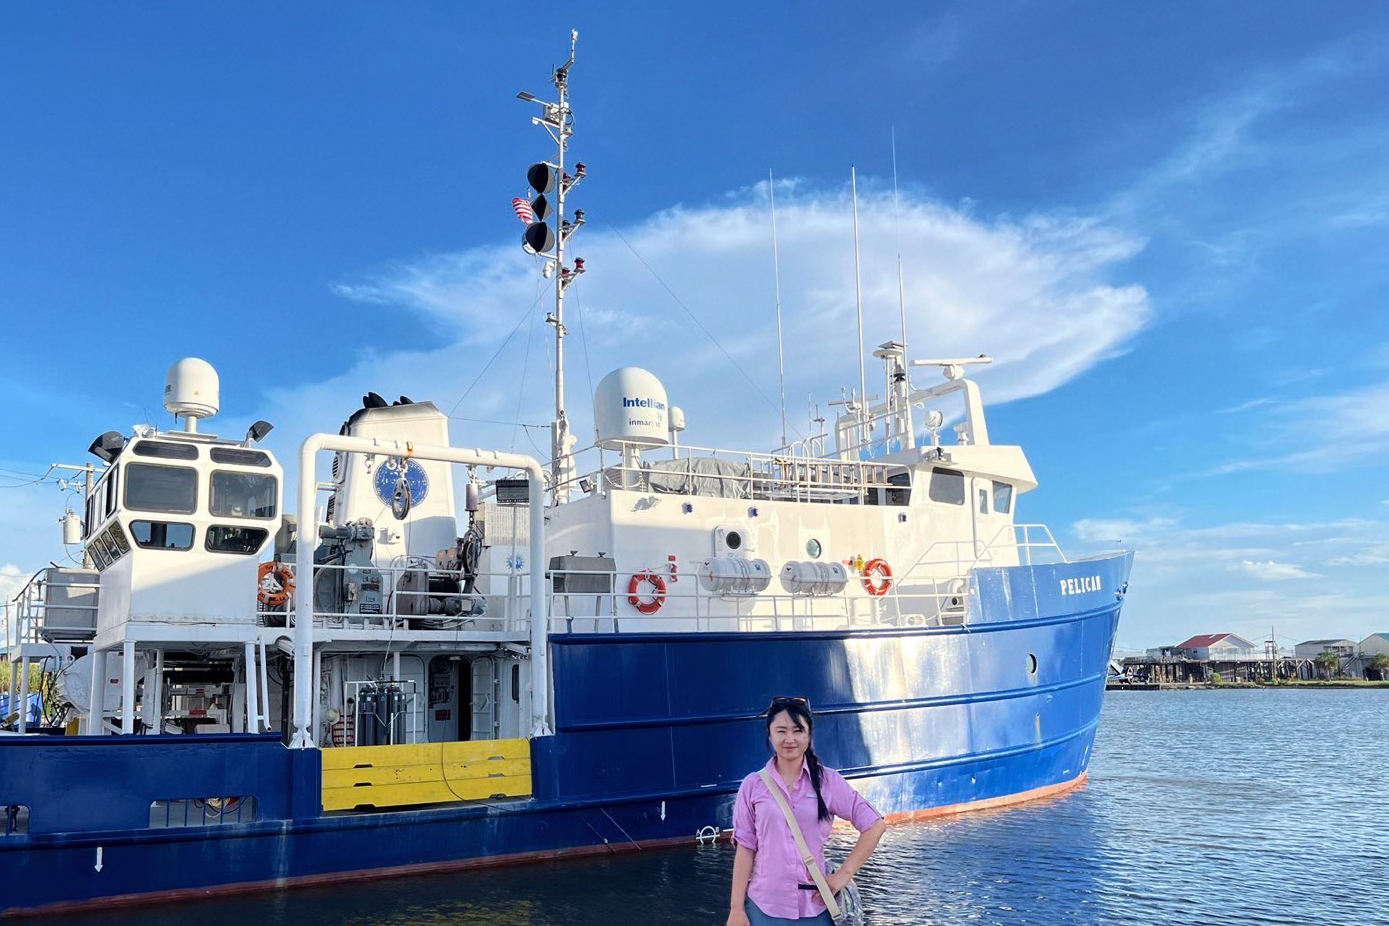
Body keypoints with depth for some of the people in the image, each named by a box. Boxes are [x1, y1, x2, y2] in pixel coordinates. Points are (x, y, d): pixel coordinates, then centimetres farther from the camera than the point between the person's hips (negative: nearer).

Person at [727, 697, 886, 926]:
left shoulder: (828, 782, 0)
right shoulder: (753, 785, 2)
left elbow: (874, 825, 1)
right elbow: (746, 848, 2)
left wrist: (844, 874, -4)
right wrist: (737, 907, 0)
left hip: (815, 906, 0)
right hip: (765, 907, 0)